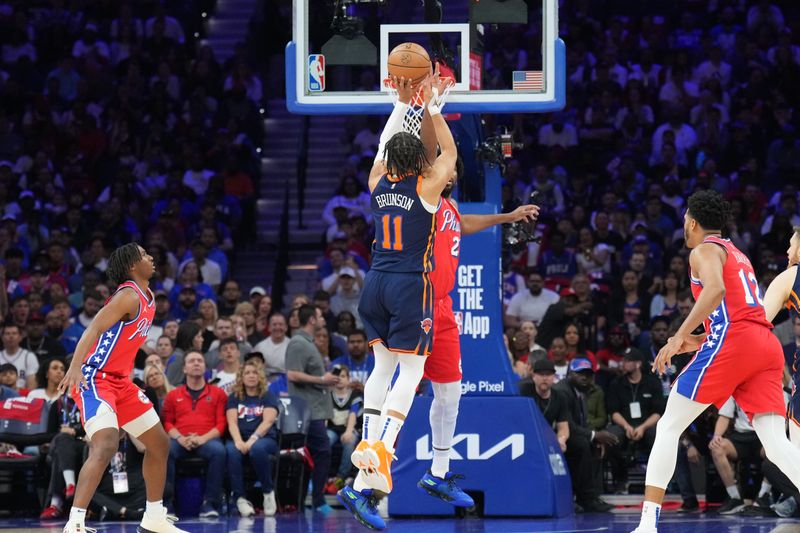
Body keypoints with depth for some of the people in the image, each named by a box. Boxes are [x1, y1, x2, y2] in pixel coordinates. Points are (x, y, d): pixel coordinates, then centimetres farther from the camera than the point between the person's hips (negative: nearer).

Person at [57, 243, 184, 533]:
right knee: (106, 446, -28)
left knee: (160, 444, 17)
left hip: (120, 381, 10)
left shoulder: (148, 297, 12)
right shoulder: (129, 296, -17)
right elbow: (93, 329, -28)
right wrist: (75, 367, -40)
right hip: (95, 379, -10)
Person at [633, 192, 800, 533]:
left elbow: (716, 290, -16)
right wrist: (699, 340, 36)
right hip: (767, 345, 7)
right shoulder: (738, 255, 31)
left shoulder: (705, 250, 6)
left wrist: (680, 336, -19)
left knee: (668, 427, 2)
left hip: (731, 341, -7)